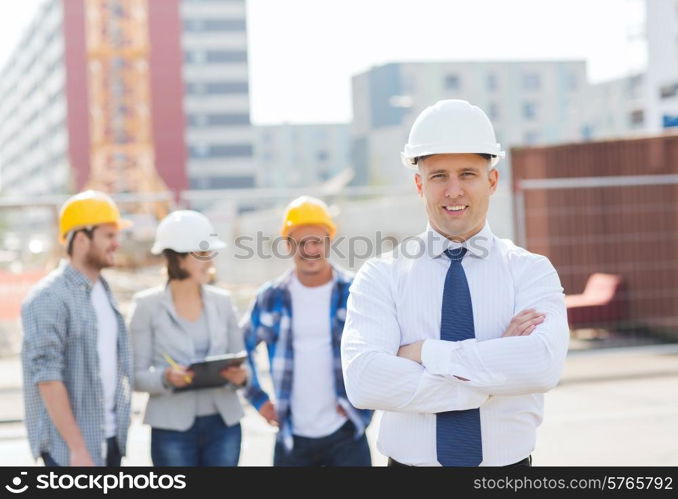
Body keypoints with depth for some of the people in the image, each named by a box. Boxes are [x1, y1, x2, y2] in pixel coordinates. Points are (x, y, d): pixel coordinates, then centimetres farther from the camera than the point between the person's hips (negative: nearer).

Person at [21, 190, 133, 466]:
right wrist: (78, 449, -21)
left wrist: (120, 427, 13)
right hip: (68, 444, -8)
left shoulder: (104, 291, 14)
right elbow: (47, 378, -18)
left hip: (110, 439, 8)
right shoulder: (49, 298, -13)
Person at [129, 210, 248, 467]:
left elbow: (239, 362, 11)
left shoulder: (222, 301, 7)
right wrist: (166, 378, -24)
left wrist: (240, 376, -12)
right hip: (173, 427, -3)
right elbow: (137, 375, -4)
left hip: (223, 424, 3)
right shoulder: (148, 306, -4)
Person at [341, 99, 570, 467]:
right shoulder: (381, 275, -4)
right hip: (409, 464, 0)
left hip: (510, 464, 1)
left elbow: (543, 364, -21)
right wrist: (495, 370, -21)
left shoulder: (530, 271, -3)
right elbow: (363, 381, -19)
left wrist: (425, 352, -19)